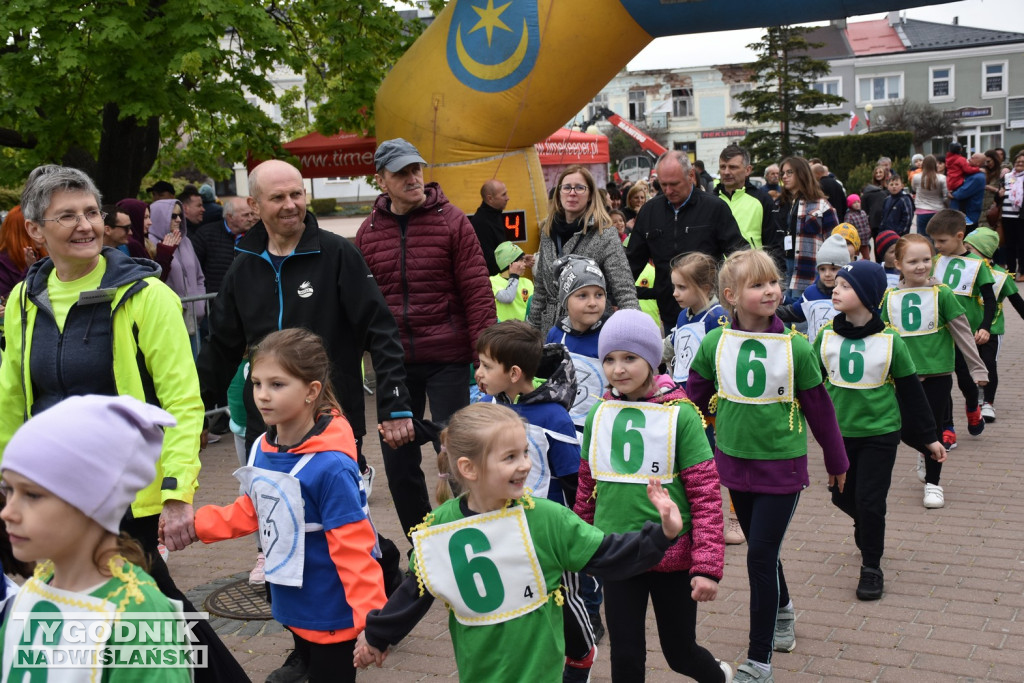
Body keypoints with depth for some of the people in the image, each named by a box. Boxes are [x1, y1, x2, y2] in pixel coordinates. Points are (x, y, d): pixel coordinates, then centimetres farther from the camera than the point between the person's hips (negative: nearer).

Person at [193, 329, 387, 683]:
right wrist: (196, 524, 0)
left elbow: (354, 549, -25)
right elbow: (252, 510, 11)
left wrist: (372, 620, -26)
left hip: (332, 614, -7)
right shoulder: (261, 449, -4)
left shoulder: (331, 466, -26)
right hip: (293, 608, 8)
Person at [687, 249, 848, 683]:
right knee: (761, 549, 19)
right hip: (735, 463, 3)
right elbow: (694, 399, 5)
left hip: (782, 466, -3)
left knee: (761, 556, -4)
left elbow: (819, 407, -1)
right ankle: (782, 613, 47)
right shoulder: (714, 344, -6)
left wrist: (836, 460, 9)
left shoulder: (795, 347, -11)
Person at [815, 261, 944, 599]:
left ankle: (871, 568, 15)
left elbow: (911, 390, -2)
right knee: (842, 496, 13)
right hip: (839, 432, 3)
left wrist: (929, 437, 3)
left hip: (880, 434, -3)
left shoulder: (890, 340, -10)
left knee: (870, 502, -2)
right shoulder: (827, 336, -5)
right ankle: (866, 528, 46)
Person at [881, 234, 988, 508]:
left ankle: (933, 482, 18)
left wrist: (977, 367, -2)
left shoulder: (941, 293, -6)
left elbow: (962, 332, -2)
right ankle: (925, 453, 41)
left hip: (938, 372, -2)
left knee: (934, 427, 4)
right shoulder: (890, 297, 2)